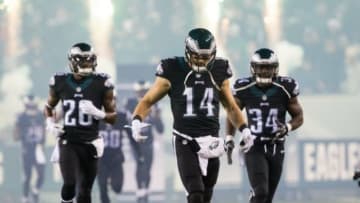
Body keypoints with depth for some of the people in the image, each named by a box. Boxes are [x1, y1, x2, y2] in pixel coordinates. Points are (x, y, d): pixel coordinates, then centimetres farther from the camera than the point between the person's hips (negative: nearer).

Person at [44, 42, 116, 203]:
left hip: (90, 143, 0)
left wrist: (98, 113, -19)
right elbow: (49, 106, 18)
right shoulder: (60, 82, -1)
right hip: (68, 142, 0)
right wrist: (50, 123, -1)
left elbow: (113, 116, 1)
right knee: (70, 184, -18)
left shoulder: (101, 84, -6)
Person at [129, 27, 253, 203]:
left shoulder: (218, 73, 6)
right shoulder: (174, 72, -5)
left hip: (211, 142, 4)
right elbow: (148, 101, -1)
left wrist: (244, 129, 6)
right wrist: (136, 121, -20)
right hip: (185, 141, -4)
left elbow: (230, 106, 20)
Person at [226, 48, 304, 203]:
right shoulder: (244, 89, -6)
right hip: (254, 148, -2)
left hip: (276, 149, 2)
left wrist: (287, 127, -17)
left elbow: (299, 117, 3)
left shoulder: (284, 89, -7)